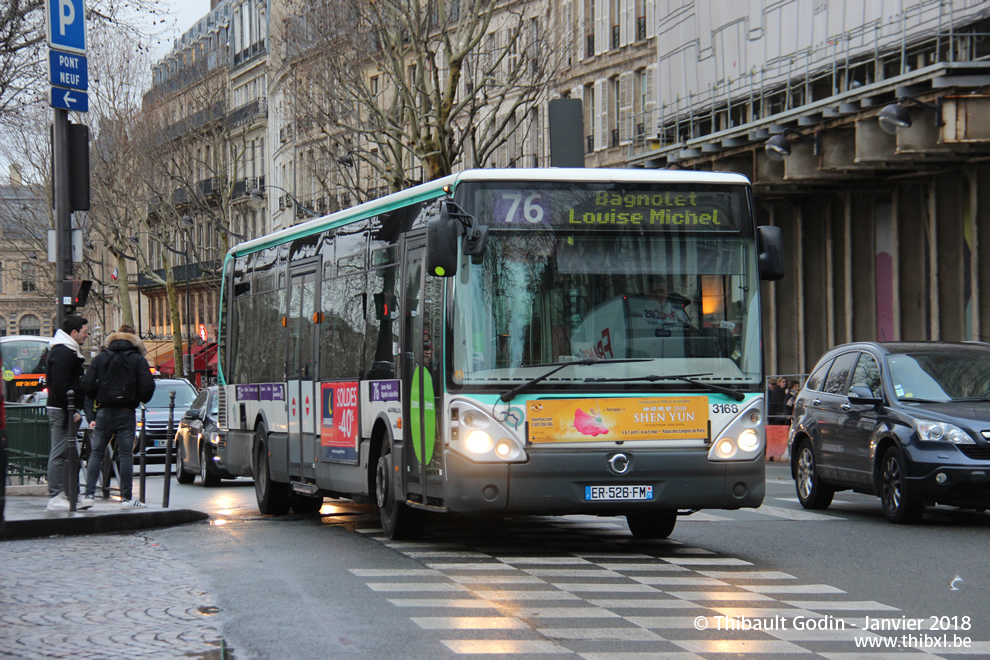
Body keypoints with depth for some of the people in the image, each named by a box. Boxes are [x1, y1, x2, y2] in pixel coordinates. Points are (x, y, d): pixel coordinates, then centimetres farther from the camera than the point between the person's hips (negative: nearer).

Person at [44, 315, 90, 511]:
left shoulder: (67, 351, 19)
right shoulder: (63, 353, -15)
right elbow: (60, 386, -22)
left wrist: (75, 408, 18)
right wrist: (71, 411, -21)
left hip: (66, 409, 11)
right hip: (62, 410, -11)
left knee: (62, 454, 12)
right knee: (59, 454, -9)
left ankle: (60, 494, 16)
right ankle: (55, 497, -9)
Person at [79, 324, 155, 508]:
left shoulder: (101, 358, 5)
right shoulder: (138, 360, 0)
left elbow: (86, 385, -3)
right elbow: (147, 386, -8)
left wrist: (98, 398, 14)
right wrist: (141, 400, 13)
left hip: (104, 412, 1)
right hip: (126, 413, -1)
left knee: (96, 453, 6)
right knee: (126, 455, 3)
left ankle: (89, 494, -3)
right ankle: (126, 498, 4)